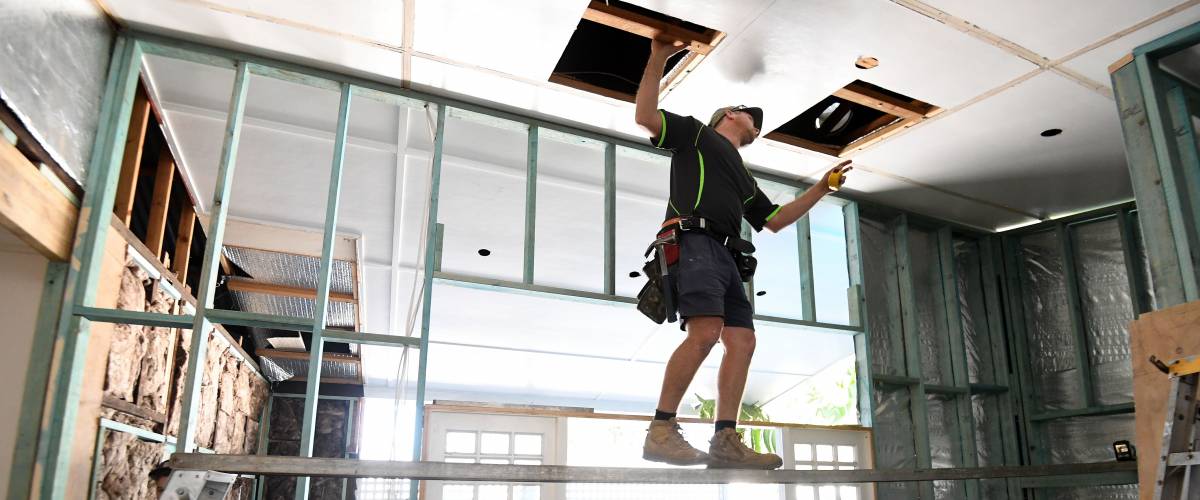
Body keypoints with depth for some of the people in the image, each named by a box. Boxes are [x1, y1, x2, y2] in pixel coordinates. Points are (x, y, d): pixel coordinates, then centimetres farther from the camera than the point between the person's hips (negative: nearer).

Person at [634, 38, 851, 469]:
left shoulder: (743, 177, 37)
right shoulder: (696, 132, 18)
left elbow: (775, 220, 38)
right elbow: (645, 116, 4)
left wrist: (822, 188, 36)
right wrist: (658, 59, 0)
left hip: (725, 255, 9)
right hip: (695, 240, -9)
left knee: (742, 341, -5)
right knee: (706, 333, -24)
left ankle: (725, 440, -7)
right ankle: (661, 430, -21)